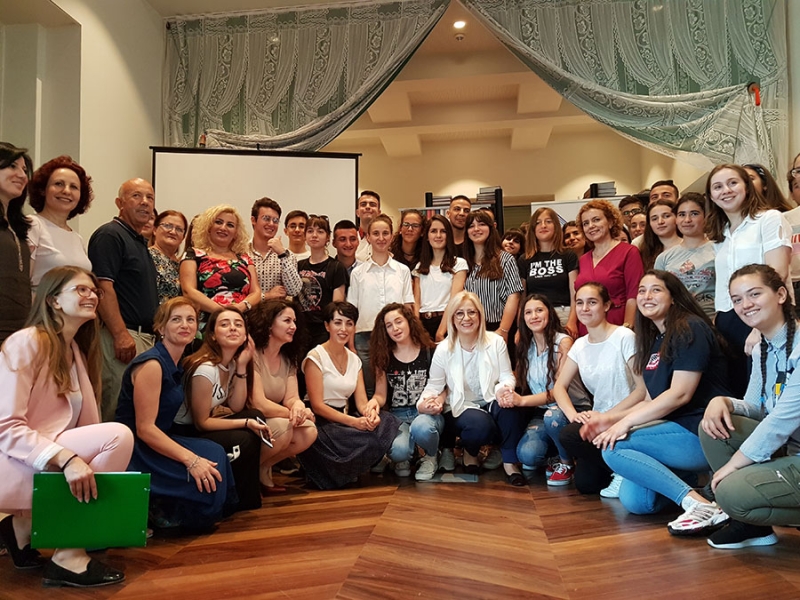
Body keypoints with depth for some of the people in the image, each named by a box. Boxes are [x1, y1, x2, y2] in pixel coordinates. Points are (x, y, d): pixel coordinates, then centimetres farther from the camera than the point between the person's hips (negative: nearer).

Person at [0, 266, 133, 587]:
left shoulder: (76, 352, 14)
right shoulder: (27, 342, -12)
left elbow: (87, 423, 8)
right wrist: (66, 459, -31)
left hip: (50, 462, 9)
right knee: (118, 435, -25)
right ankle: (69, 558, -17)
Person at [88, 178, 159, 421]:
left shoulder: (141, 241, 21)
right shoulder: (109, 235, -7)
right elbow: (103, 287, -17)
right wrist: (121, 334, -22)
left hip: (146, 336, 9)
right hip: (123, 335, -9)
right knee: (119, 408, -8)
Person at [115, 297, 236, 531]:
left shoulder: (176, 365, 10)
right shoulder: (151, 364, -17)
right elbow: (144, 428, -22)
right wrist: (191, 459, -28)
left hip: (156, 442, 9)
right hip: (136, 450, -9)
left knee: (215, 455, -8)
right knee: (205, 481, -22)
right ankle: (156, 510, 0)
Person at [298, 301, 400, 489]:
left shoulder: (354, 360, 12)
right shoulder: (315, 357, -8)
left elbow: (362, 402, 3)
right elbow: (317, 405, -15)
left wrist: (371, 413, -22)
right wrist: (353, 422, -25)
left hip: (343, 421, 6)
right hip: (320, 424, -6)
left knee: (388, 423, -21)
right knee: (366, 440, -31)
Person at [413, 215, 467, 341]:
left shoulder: (459, 263, 1)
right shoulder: (420, 266, 14)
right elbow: (416, 301, 8)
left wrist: (440, 332, -19)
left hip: (447, 323, -3)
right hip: (423, 323, 3)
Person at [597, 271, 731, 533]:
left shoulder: (690, 329, -11)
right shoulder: (654, 340, 16)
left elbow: (680, 394, -18)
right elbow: (652, 400, 15)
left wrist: (626, 422, -16)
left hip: (702, 433, -8)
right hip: (676, 428, 8)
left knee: (614, 447, -21)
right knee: (633, 500, -9)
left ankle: (699, 504, -20)